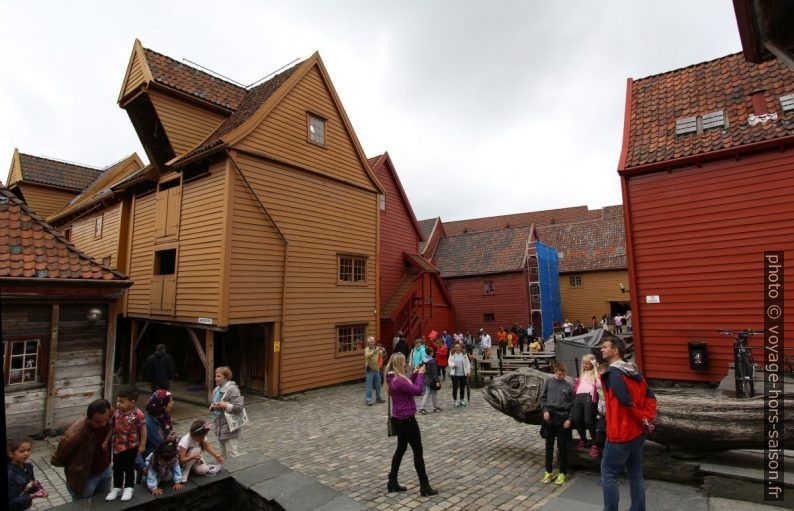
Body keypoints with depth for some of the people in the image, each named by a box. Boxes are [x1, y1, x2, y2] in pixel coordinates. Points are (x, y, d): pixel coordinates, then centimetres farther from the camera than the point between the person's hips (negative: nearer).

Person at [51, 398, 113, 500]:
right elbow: (57, 460, -16)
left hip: (105, 470, 5)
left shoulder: (111, 418, -21)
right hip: (84, 478, -5)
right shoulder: (75, 434, -34)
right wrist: (75, 465, 0)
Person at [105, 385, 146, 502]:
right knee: (117, 468, 18)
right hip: (117, 446, 5)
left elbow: (143, 430, -16)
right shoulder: (117, 413, -6)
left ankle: (129, 488, 27)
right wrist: (106, 441, 9)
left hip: (131, 447, -5)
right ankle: (117, 488, 36)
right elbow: (112, 428, 9)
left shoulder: (138, 414, -23)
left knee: (129, 468, 10)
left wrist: (142, 445, -13)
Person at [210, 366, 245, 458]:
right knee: (223, 453, 21)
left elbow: (239, 407, -22)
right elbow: (213, 404, 20)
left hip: (229, 427, -9)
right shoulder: (216, 389, 9)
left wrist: (226, 406, -26)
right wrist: (212, 406, -1)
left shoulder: (232, 389, -18)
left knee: (231, 453, -4)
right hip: (220, 426, 9)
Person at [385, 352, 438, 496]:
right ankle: (425, 487, 13)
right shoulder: (398, 381, -26)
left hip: (399, 419, 10)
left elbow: (408, 386, 17)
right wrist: (421, 374, -15)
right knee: (418, 451, 2)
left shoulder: (393, 379, 5)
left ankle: (392, 483, 28)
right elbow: (417, 390, -27)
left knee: (401, 448, 20)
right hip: (406, 420, -10)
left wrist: (415, 374, 6)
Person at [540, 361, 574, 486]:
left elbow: (572, 404, 3)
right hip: (550, 416, 1)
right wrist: (545, 410, -6)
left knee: (562, 446, 5)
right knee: (549, 444, 10)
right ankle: (548, 471, 21)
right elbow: (543, 397, 6)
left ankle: (563, 472, 20)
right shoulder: (549, 382, 3)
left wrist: (569, 419, -6)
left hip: (563, 418, -1)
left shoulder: (569, 386, 1)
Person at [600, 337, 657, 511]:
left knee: (608, 473, 4)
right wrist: (648, 419, 0)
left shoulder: (612, 373, -19)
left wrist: (642, 420, -11)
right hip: (638, 432, 8)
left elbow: (626, 401, -25)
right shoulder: (634, 371, 8)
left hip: (620, 433, -8)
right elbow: (650, 396, 7)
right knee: (635, 473, 17)